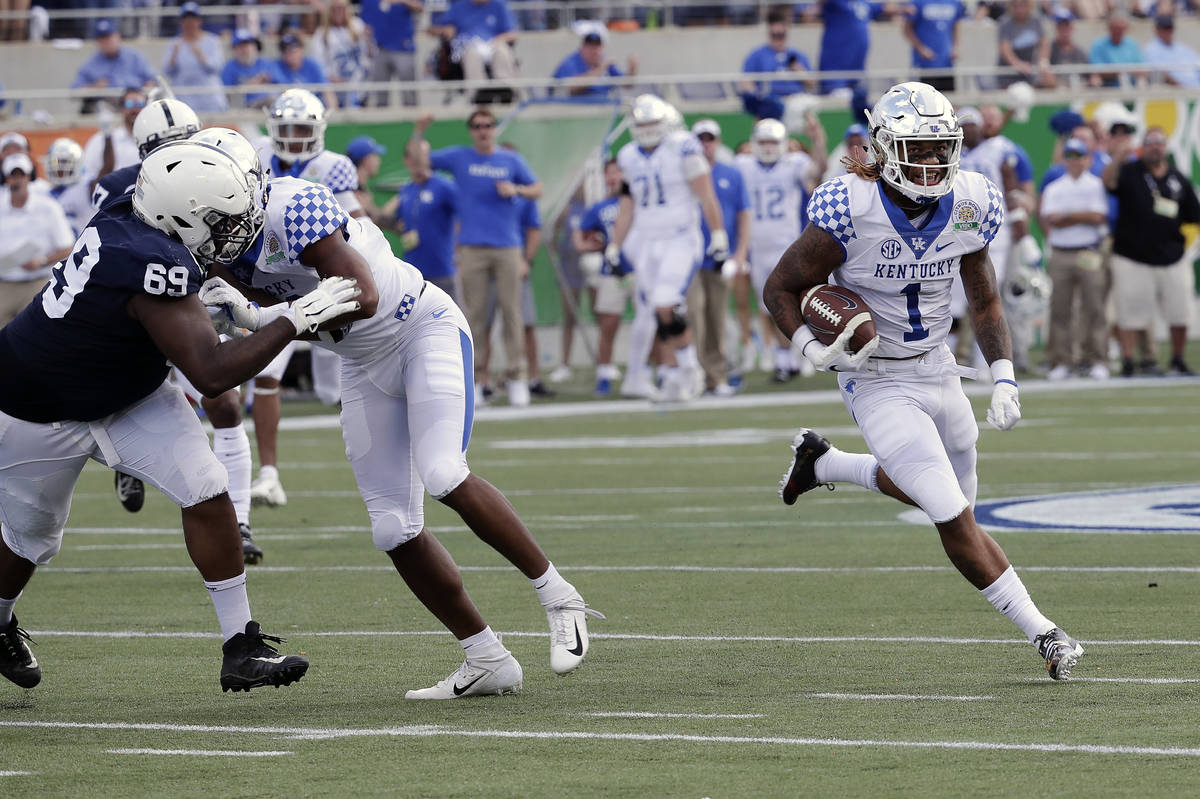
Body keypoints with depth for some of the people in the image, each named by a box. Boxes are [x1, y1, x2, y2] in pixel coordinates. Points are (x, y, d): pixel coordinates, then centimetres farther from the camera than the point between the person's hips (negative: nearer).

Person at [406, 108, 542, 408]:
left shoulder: (511, 160, 10)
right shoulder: (458, 158, 8)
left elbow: (537, 190, 14)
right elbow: (417, 157, 8)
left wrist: (516, 190, -5)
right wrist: (419, 132, -7)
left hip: (507, 246, 1)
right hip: (472, 246, -1)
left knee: (511, 311, -2)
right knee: (475, 313, -1)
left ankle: (515, 376, 3)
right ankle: (474, 378, 4)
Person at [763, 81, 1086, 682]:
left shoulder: (968, 207, -6)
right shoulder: (850, 211, -22)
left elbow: (984, 301, 8)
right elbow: (780, 289, -10)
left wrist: (1004, 378, -3)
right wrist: (814, 349, -26)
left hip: (938, 369, 6)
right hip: (877, 381, -6)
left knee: (947, 497, 22)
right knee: (955, 520, -13)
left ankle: (823, 463, 42)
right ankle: (1043, 635, -2)